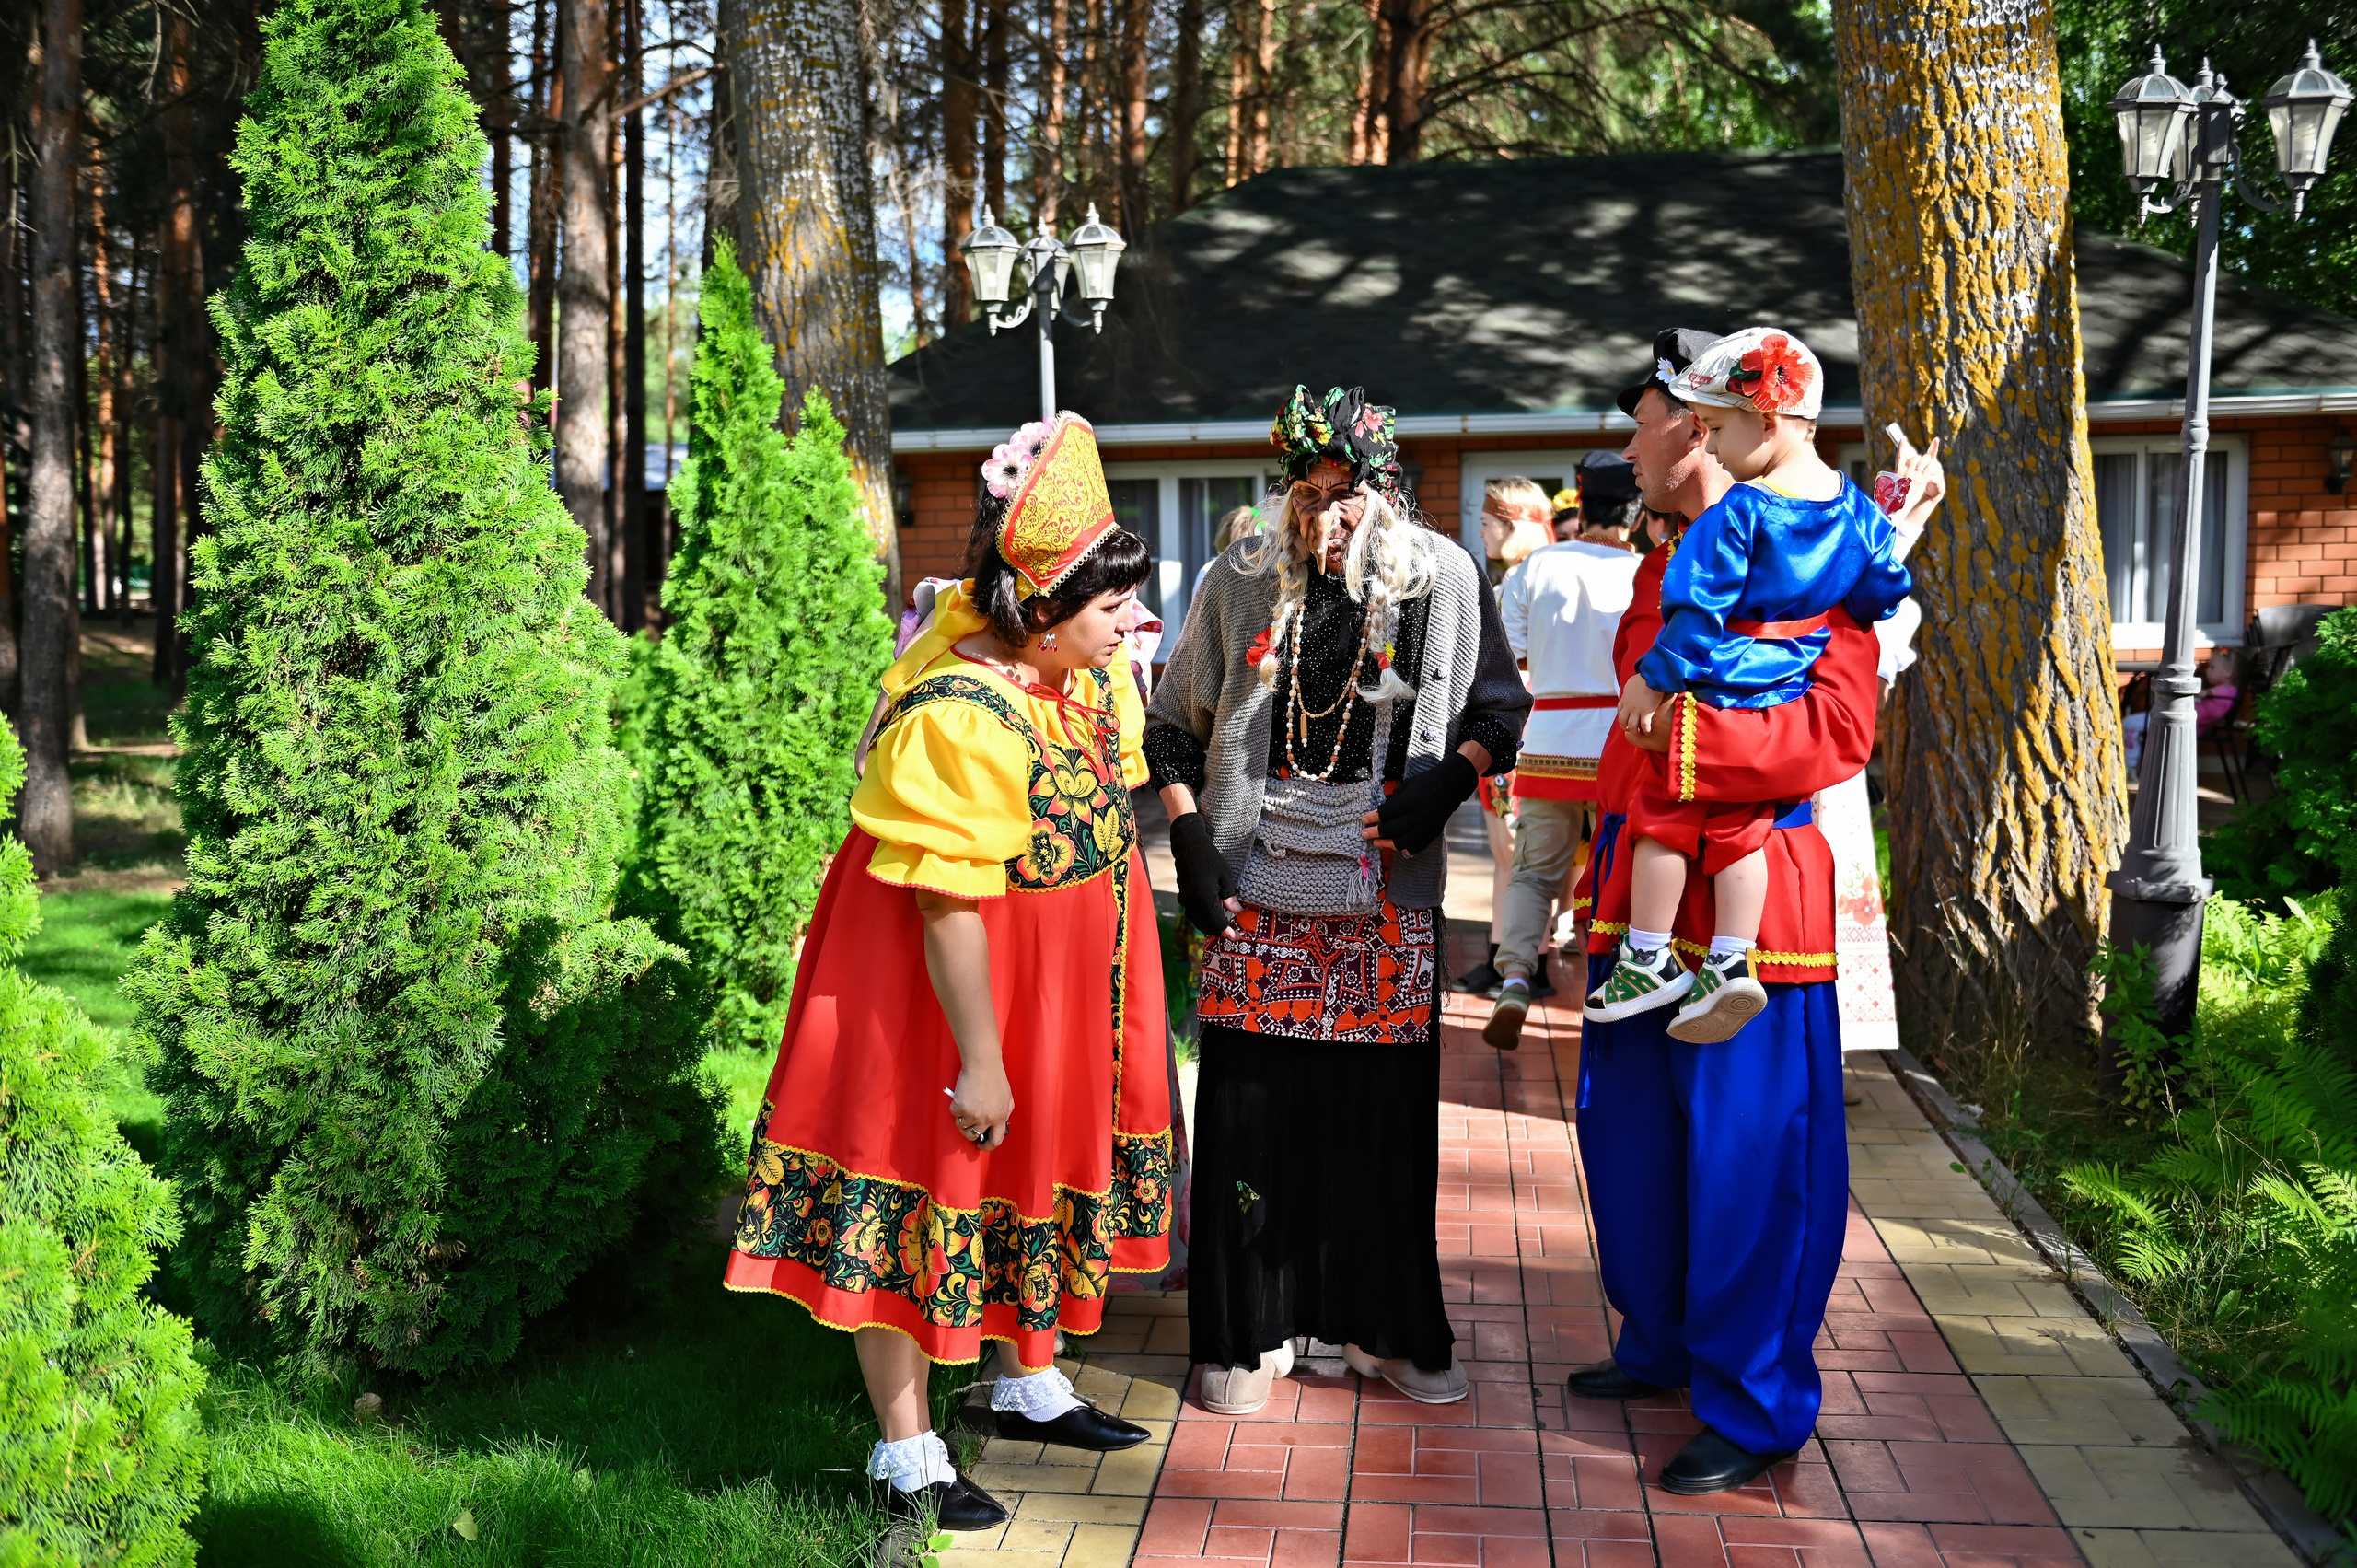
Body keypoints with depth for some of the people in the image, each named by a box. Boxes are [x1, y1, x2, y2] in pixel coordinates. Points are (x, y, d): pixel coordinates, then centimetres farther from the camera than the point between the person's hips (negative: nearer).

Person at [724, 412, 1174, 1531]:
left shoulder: (1087, 665, -3)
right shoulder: (961, 718, -30)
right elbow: (951, 905, -28)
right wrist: (980, 1060, -23)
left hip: (1058, 987, 10)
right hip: (949, 988, -9)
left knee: (1046, 1165, 21)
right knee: (925, 1189, 2)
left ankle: (1030, 1384, 42)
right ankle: (906, 1456, 16)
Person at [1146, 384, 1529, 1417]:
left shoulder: (1445, 579, 4)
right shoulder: (1243, 582, 6)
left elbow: (1499, 709, 9)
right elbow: (1173, 722, 12)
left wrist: (1446, 782, -10)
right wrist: (1188, 835, 0)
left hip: (1388, 897, 0)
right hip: (1257, 887, 0)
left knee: (1387, 1111, 6)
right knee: (1250, 1107, 2)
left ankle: (1386, 1327, 23)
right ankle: (1251, 1332, 16)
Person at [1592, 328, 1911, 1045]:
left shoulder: (1739, 513, -18)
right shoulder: (1855, 507, 3)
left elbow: (1697, 610, -18)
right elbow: (1884, 590, 13)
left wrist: (1652, 678, -10)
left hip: (1714, 694, -7)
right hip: (1788, 701, 7)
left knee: (1664, 818, 5)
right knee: (1740, 828, 11)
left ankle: (1649, 959, 11)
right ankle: (1731, 961, 4)